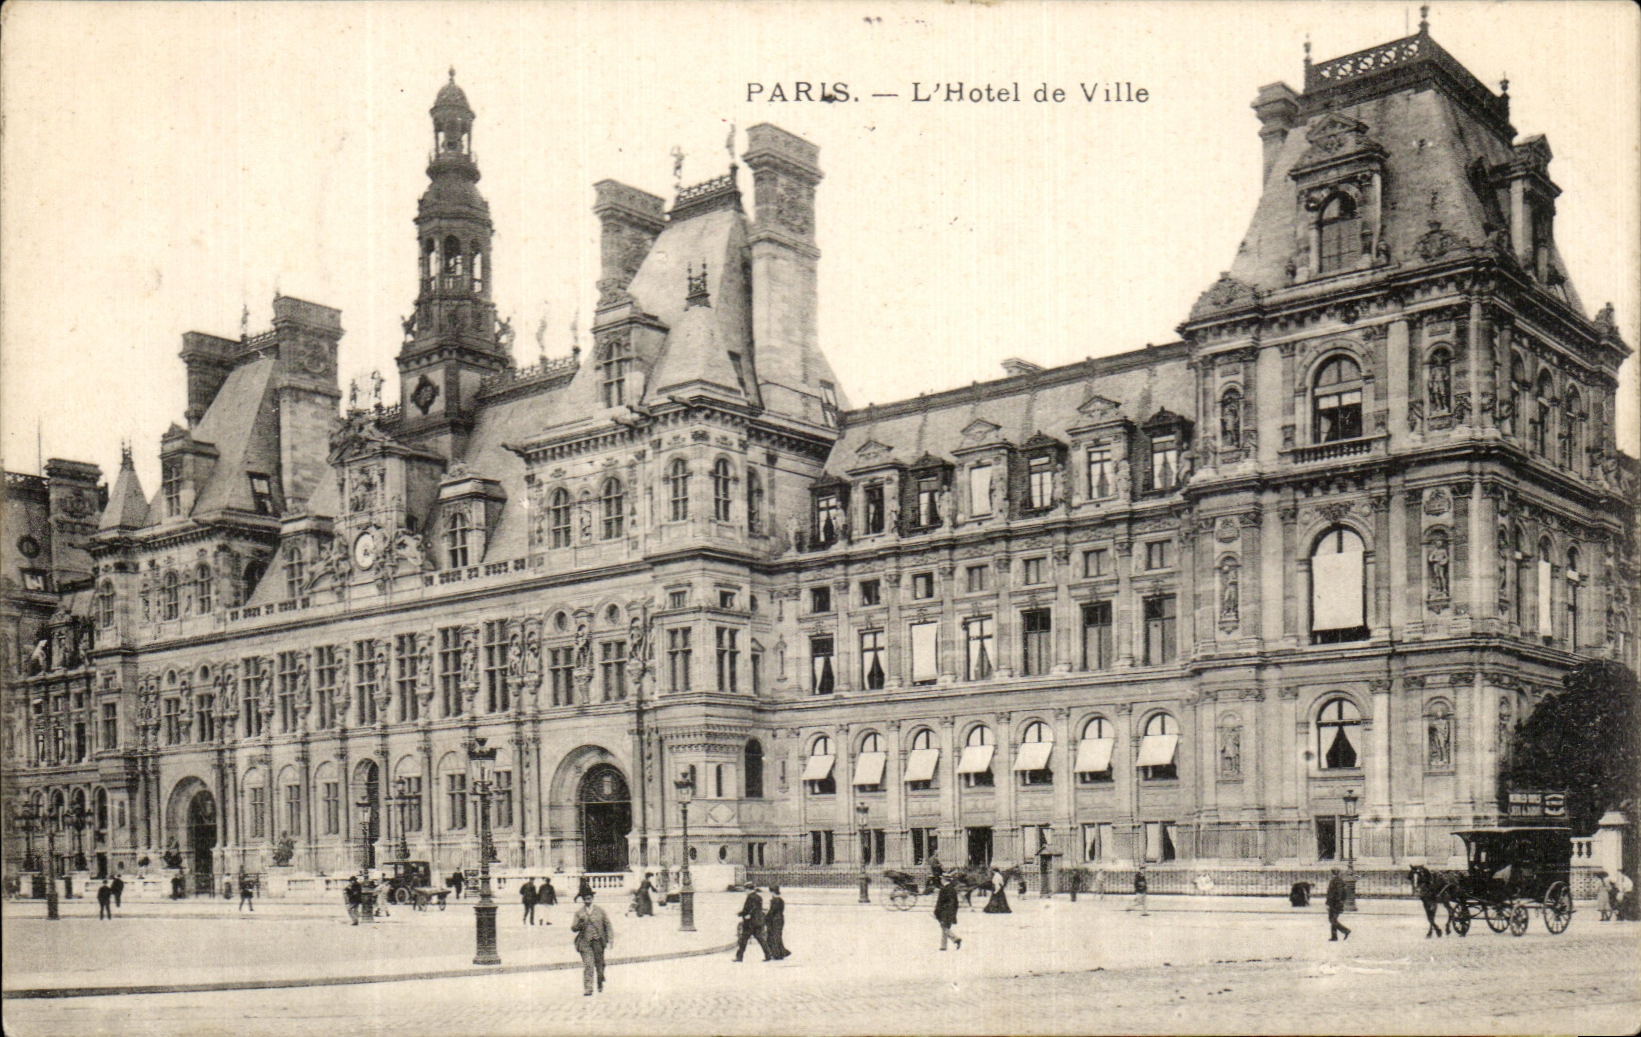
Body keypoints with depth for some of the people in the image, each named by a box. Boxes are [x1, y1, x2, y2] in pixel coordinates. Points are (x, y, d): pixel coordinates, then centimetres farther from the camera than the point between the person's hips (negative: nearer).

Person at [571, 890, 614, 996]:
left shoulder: (600, 910, 6)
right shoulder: (579, 912, 6)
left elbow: (608, 925, 7)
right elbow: (573, 928, 4)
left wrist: (610, 939, 0)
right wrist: (580, 924, -18)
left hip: (598, 941, 1)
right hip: (585, 942, -1)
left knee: (599, 964, 8)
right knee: (588, 965, -12)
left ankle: (600, 982, 36)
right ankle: (588, 989, -11)